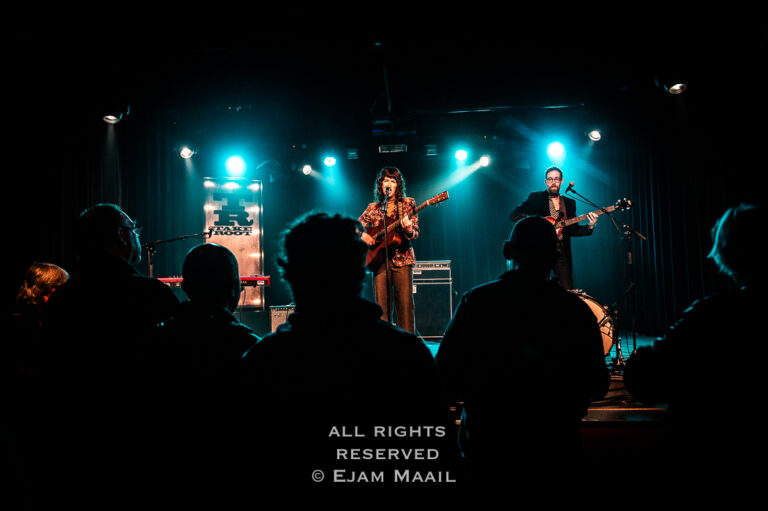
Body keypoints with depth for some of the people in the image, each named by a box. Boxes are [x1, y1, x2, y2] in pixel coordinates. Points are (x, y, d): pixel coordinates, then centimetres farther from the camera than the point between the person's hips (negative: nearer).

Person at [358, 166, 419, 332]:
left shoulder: (408, 203, 6)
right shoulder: (373, 208, 12)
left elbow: (415, 234, 0)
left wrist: (408, 228, -23)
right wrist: (363, 235, -5)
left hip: (401, 260, -2)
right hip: (379, 260, 2)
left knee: (405, 303, -6)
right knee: (381, 303, 0)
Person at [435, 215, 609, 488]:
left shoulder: (476, 301, -10)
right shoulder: (575, 309, -7)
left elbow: (447, 378, -10)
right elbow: (598, 386, 0)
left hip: (486, 446, 0)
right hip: (555, 451, 1)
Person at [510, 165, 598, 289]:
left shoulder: (569, 203, 18)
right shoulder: (535, 198, 6)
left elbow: (573, 230, 16)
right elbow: (514, 215, -5)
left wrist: (589, 227, -3)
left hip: (562, 252, 4)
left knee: (568, 291, -1)